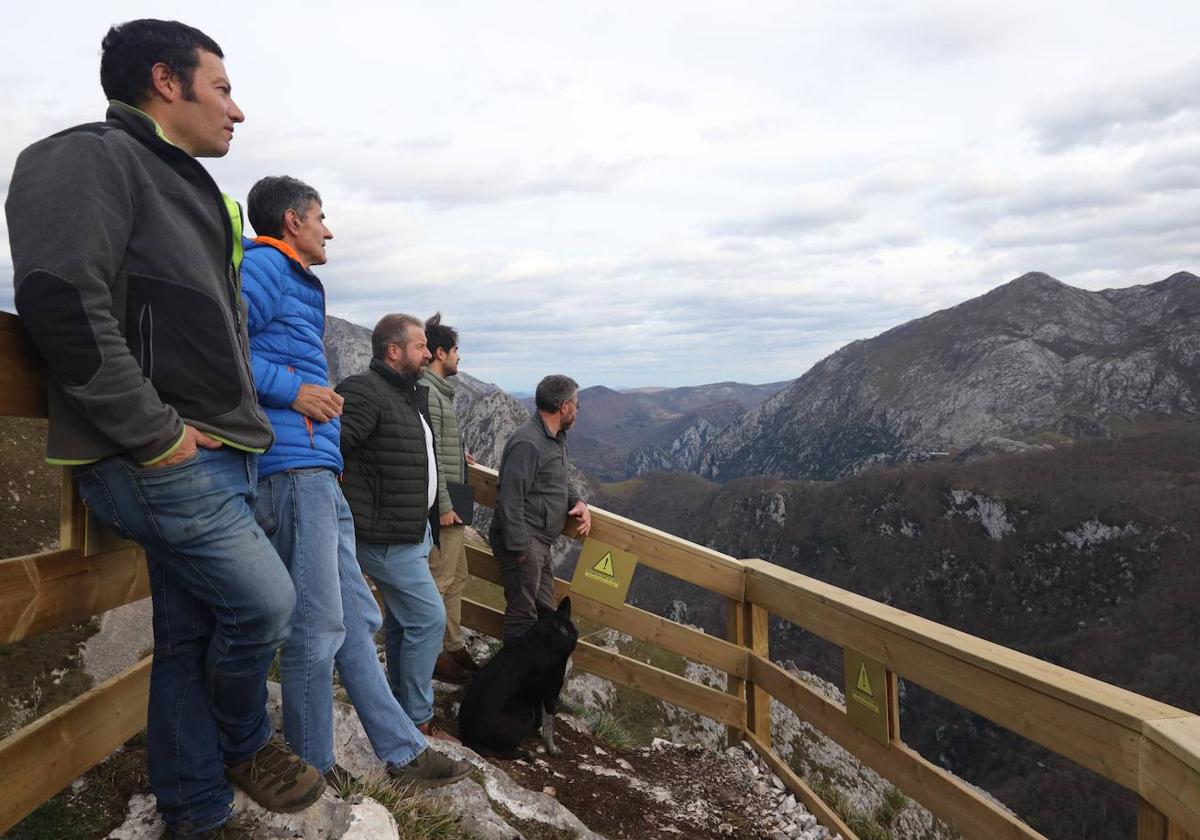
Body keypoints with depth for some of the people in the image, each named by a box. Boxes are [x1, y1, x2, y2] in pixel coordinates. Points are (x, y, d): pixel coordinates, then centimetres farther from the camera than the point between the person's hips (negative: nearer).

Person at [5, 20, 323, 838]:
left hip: (220, 457, 9)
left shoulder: (194, 193, 21)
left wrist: (240, 423, 15)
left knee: (191, 634, 12)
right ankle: (243, 742, 21)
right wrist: (155, 433, -19)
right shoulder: (91, 157, -7)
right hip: (161, 462, -9)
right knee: (265, 603, -7)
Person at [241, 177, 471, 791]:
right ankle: (314, 774, 13)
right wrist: (292, 390, -16)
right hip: (294, 467, -10)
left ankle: (402, 752, 20)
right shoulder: (265, 265, -4)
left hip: (319, 474, 10)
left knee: (356, 621, 11)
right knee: (318, 630, -2)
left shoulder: (298, 281, 26)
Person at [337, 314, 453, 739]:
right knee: (429, 617, -6)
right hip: (388, 537, -10)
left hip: (413, 531, 10)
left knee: (401, 620, 18)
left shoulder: (410, 394, 14)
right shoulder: (365, 391, -19)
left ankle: (402, 706, 32)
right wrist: (353, 503, -24)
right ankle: (418, 720, 7)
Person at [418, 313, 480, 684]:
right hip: (443, 506, -11)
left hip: (452, 505, 11)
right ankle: (434, 655, 10)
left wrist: (457, 452, 34)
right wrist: (443, 506, -21)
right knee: (439, 581, -1)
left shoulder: (440, 390, 15)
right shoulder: (427, 391, -17)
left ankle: (453, 646, 29)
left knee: (456, 577, 18)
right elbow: (429, 453, -22)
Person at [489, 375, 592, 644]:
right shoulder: (528, 444, -22)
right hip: (523, 541, -10)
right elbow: (510, 501, -24)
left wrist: (578, 502, 3)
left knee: (546, 614, 18)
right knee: (523, 617, 0)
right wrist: (520, 549, -22)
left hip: (539, 542, 10)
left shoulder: (556, 438, 11)